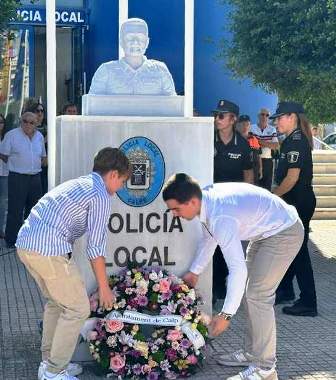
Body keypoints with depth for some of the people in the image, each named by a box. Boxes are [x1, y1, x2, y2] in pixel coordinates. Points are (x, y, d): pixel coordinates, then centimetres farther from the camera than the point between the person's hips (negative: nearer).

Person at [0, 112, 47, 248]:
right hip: (17, 178, -6)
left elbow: (43, 157, 20)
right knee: (15, 211, -4)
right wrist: (16, 165, 0)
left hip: (35, 177, 6)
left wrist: (34, 166, 8)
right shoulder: (11, 135, -7)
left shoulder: (39, 136, 9)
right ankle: (12, 241, 4)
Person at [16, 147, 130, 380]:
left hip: (25, 243, 9)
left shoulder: (77, 184, 24)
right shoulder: (101, 196, -3)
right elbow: (96, 247, -5)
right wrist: (104, 288, 3)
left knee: (56, 302, 23)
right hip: (49, 250, -9)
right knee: (78, 309, 3)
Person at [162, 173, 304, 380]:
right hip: (266, 230, 10)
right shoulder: (207, 199, -7)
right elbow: (209, 238, 12)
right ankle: (253, 352, 22)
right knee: (252, 292, 13)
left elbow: (238, 269, -35)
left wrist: (226, 315, -30)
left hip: (284, 233, -10)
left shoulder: (220, 217, -35)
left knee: (258, 295, -12)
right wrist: (194, 272, 17)